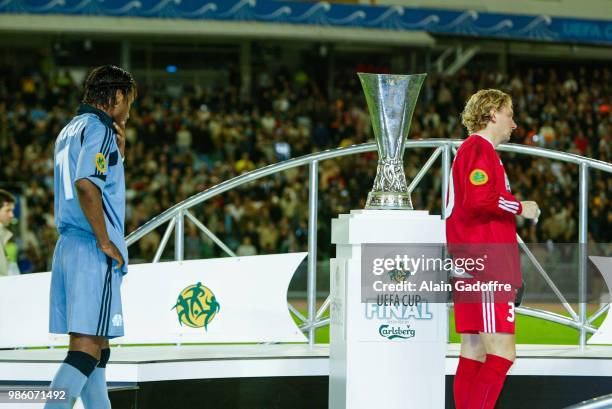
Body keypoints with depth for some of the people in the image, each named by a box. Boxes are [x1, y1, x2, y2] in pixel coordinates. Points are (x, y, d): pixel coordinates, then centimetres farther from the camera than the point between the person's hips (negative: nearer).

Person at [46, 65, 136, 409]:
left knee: (98, 345, 13)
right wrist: (105, 241, -18)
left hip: (68, 246, 10)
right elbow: (86, 185, -22)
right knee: (87, 346, -12)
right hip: (92, 251, -10)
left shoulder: (70, 130, 21)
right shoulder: (99, 129, -8)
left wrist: (118, 152, 18)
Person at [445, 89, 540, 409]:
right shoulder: (480, 149, -9)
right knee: (502, 353, -14)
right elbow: (479, 200, -23)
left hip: (471, 269, 11)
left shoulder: (471, 149, 23)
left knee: (474, 353, 8)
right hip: (487, 269, -11)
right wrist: (520, 207, -11)